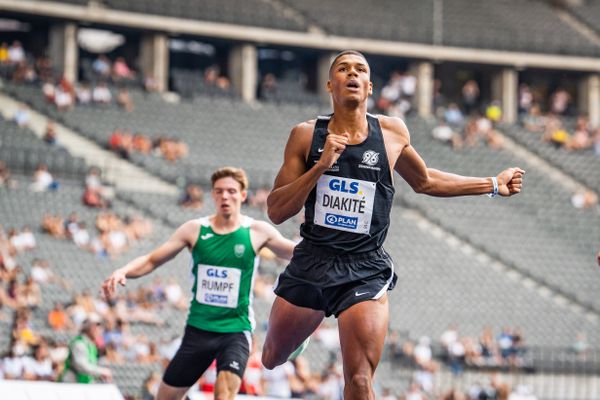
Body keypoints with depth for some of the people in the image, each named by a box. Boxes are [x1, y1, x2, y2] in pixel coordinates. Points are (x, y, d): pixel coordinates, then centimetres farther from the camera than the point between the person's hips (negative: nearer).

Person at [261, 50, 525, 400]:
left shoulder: (392, 132, 4)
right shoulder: (306, 135, -2)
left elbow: (424, 181, 23)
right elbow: (276, 211, -6)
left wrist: (494, 185, 24)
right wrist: (320, 167, -18)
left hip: (366, 270, -1)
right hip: (311, 263, 1)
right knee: (273, 358, 17)